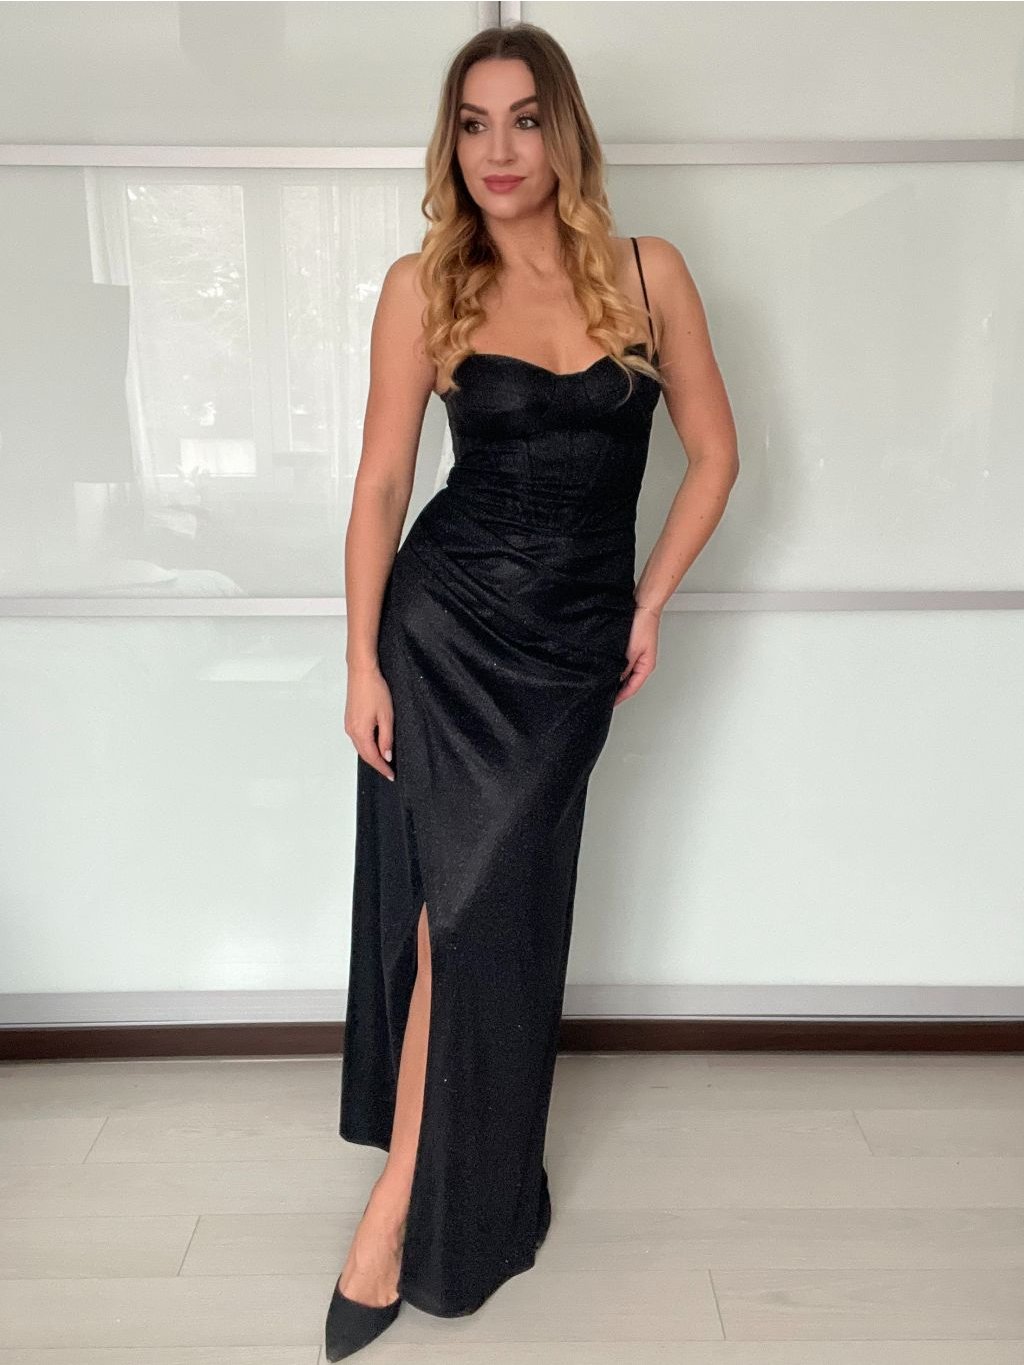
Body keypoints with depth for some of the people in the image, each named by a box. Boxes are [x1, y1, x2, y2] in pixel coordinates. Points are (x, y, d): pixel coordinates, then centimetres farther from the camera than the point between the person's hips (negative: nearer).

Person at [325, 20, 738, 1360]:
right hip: (445, 628, -1)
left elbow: (714, 452, 8)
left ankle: (405, 1191, 25)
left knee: (491, 910, 5)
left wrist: (650, 605, 2)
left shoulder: (650, 272, 3)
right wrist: (363, 661, -5)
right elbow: (382, 481, -1)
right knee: (449, 904, 2)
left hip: (571, 651, 1)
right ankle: (420, 1200, 22)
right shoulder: (424, 286, 0)